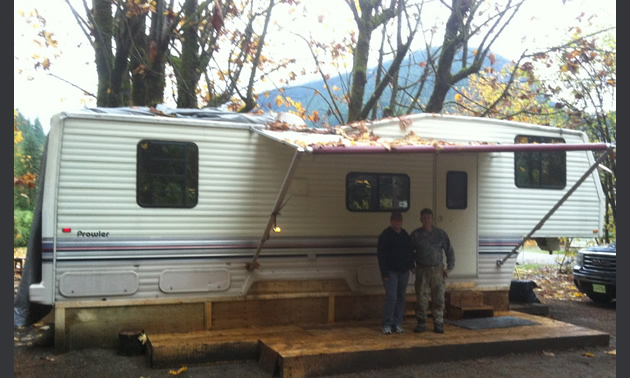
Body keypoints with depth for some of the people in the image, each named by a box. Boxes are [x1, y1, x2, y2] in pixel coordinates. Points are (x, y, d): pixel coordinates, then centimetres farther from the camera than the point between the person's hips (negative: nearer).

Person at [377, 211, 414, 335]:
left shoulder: (405, 235, 13)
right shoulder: (385, 235, -7)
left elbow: (410, 251, 23)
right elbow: (381, 255, -11)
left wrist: (411, 265, 14)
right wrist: (384, 273, -16)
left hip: (404, 271, 6)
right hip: (391, 272, -6)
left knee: (401, 298, 7)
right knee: (391, 297, -12)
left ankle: (397, 324, 15)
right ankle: (387, 325, -2)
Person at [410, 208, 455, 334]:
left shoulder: (440, 233, 4)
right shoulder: (415, 234, 3)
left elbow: (449, 251, 9)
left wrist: (449, 268, 4)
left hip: (438, 270, 0)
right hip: (422, 270, 0)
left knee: (438, 298, 0)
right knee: (421, 298, -1)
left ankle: (438, 324, 8)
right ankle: (421, 323, 11)